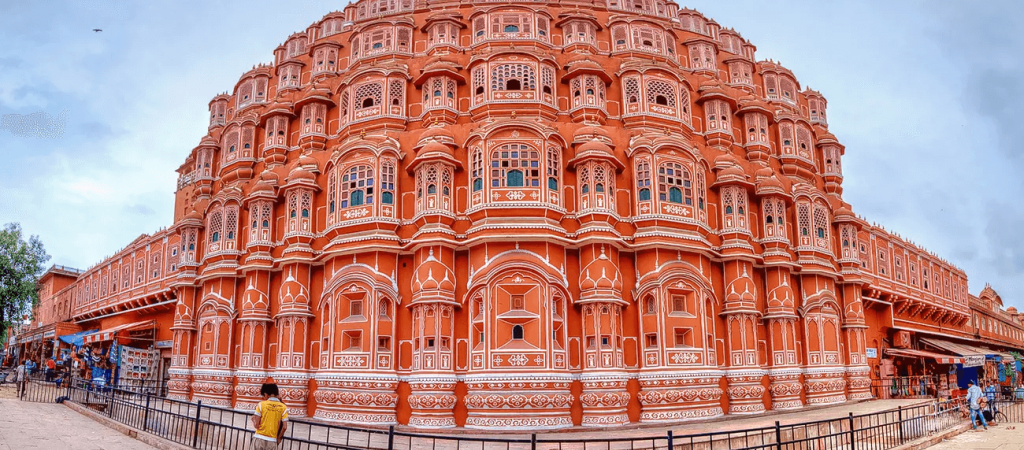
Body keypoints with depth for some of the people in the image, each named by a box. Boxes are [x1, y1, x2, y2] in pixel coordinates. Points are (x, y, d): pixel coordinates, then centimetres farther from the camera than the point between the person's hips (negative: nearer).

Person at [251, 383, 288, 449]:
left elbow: (256, 425, -6)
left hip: (259, 439, -1)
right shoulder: (283, 407, 0)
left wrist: (254, 419, 15)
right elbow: (284, 427, -5)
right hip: (272, 441, 1)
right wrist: (278, 438, 11)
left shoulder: (261, 404, -4)